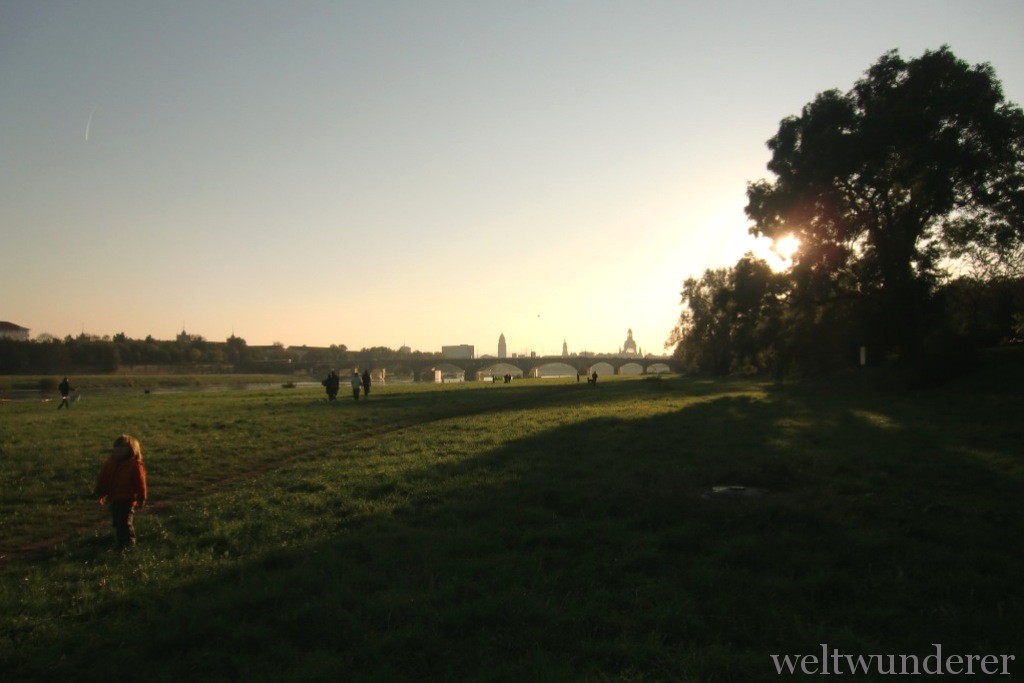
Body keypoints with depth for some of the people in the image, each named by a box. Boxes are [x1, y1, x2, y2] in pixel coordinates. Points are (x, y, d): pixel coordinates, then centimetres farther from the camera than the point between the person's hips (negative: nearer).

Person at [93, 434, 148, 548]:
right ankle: (121, 542, 28)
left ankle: (129, 543, 11)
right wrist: (100, 493, 14)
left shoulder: (135, 465, -14)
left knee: (125, 522, -6)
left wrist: (141, 499, -9)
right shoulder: (110, 463, 4)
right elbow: (103, 478, 14)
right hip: (114, 499, 6)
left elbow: (140, 483, -11)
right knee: (117, 522, 13)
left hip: (127, 500, -6)